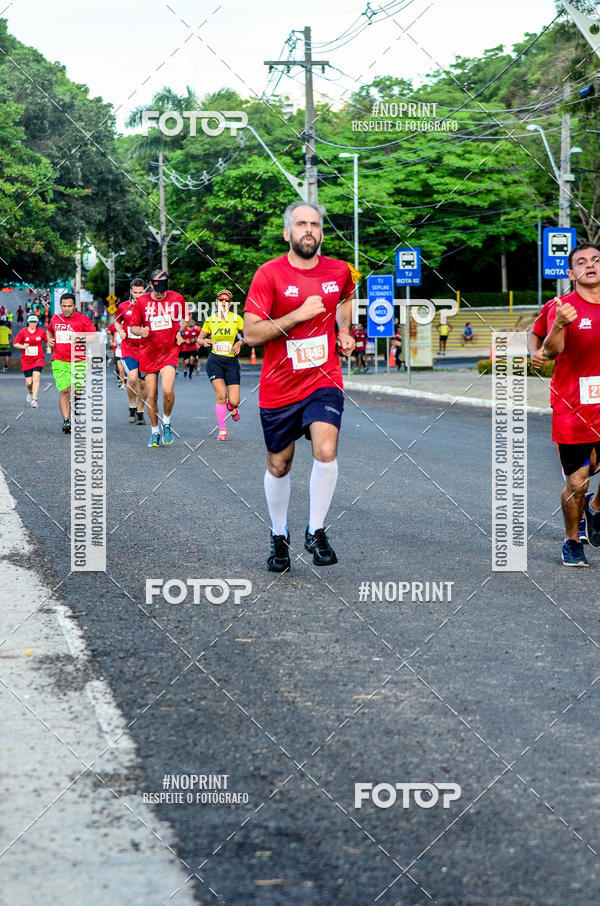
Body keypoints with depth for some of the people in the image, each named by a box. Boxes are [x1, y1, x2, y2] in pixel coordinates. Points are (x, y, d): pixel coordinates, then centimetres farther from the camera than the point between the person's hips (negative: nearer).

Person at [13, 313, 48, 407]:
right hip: (26, 360, 1)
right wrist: (23, 346, -16)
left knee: (36, 378, -19)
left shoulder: (41, 331, 1)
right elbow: (15, 344, 2)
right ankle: (30, 393, 37)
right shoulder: (23, 332, -1)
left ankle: (34, 399, -20)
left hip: (38, 359, -1)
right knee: (29, 382, 2)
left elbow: (48, 341, 15)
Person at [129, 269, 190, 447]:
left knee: (167, 391, -19)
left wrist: (180, 332, 2)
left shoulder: (177, 299, 1)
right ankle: (155, 431, 19)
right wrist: (140, 331, -14)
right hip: (148, 353, 1)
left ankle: (166, 423, 6)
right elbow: (133, 327, 9)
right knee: (151, 395, 2)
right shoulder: (141, 301, 0)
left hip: (169, 351, -1)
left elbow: (186, 318, 19)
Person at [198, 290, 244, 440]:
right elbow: (199, 339, 12)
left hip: (232, 362, 0)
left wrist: (240, 343, -10)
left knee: (234, 402, -7)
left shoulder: (236, 319, 1)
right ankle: (222, 430, -3)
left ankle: (231, 408, 33)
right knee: (221, 395, -17)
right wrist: (204, 341, -10)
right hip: (215, 361, 0)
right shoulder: (210, 320, 3)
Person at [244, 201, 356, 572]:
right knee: (279, 465, 12)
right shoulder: (269, 274, -10)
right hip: (279, 387, -1)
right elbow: (251, 333, -16)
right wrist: (300, 314, -21)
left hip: (324, 379, 1)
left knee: (326, 450, -22)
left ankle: (316, 532, -4)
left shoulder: (339, 271, 2)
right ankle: (279, 536, 34)